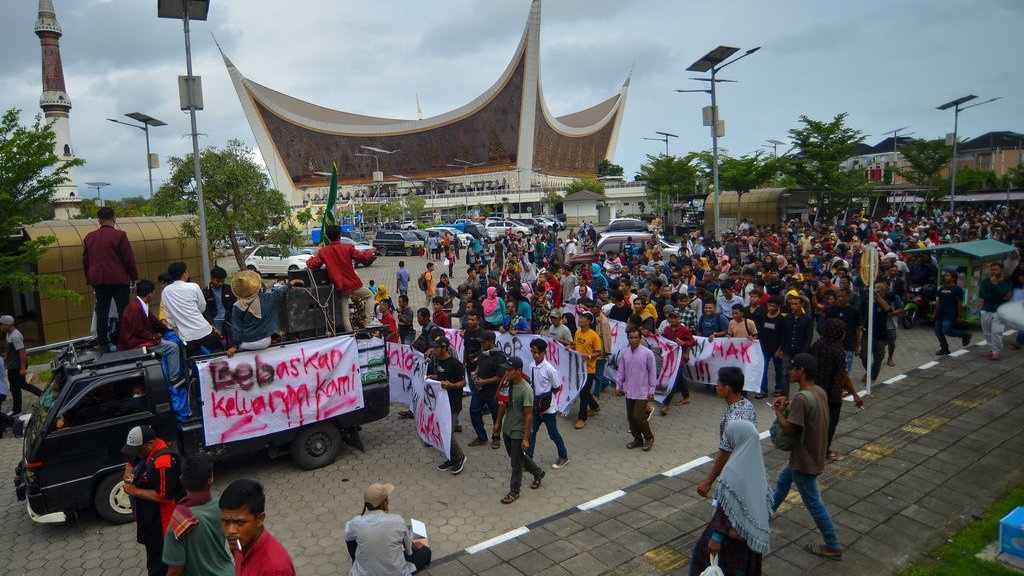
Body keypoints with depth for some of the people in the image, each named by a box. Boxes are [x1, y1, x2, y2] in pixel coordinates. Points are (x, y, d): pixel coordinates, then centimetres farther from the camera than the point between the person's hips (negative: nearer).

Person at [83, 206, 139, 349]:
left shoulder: (89, 237, 10)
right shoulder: (119, 235, -7)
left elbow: (85, 261, 15)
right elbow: (129, 259, -8)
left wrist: (89, 279, 24)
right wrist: (134, 277, 1)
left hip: (98, 280, 5)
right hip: (118, 279, -5)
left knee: (102, 311, 8)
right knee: (123, 310, 1)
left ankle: (102, 342, 9)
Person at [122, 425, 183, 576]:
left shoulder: (162, 463, -30)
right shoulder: (145, 451, 0)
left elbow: (164, 496, -29)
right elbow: (131, 464, 18)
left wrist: (135, 491, -21)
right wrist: (128, 472, -5)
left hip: (160, 521, -10)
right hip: (147, 517, 10)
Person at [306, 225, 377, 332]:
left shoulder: (323, 251, -3)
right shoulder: (348, 248, -10)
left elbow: (312, 265, -3)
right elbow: (362, 256, -7)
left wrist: (311, 259, 20)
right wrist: (371, 252, 13)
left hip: (339, 288, 3)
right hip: (353, 285, -3)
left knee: (345, 314, 10)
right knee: (370, 295, 20)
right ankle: (368, 321, 8)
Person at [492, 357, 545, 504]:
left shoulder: (526, 390, -25)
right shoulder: (507, 384, -4)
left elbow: (529, 415, -22)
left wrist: (526, 438, -20)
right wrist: (498, 423, 14)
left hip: (518, 433, -8)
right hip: (507, 429, 8)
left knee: (516, 463, 7)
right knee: (516, 457, 23)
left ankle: (514, 492, 25)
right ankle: (538, 473, 45)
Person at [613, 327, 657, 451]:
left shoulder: (647, 353, -10)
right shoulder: (624, 353, 2)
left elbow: (652, 372, -6)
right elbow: (621, 371, 11)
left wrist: (651, 390, -6)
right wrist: (618, 386, 9)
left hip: (642, 392, -5)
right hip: (629, 392, 5)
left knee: (638, 417, -9)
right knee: (631, 417, 11)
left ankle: (649, 438, 15)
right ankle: (637, 439, 30)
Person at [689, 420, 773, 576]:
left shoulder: (733, 470, -30)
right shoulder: (756, 461, -7)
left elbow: (726, 507, -25)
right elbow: (766, 496, 5)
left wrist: (716, 536, -16)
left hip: (734, 528, -7)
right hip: (752, 528, 7)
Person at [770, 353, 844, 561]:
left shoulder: (801, 398, -30)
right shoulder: (820, 391, -1)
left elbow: (790, 429, -29)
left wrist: (778, 411, -14)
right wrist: (789, 406, 0)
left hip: (805, 460, -10)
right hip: (813, 453, 10)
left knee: (813, 502, 5)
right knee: (783, 479, 28)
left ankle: (834, 547, 18)